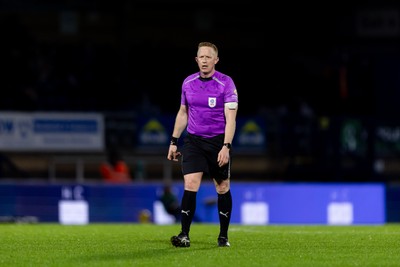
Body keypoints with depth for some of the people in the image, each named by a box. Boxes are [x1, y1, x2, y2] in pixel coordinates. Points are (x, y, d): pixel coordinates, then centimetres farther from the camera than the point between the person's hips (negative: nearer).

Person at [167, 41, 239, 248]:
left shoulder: (225, 83, -9)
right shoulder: (188, 83, 4)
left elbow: (230, 118, -13)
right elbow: (182, 113, 16)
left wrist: (226, 146, -22)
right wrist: (174, 142, 13)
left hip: (218, 141, -2)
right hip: (193, 140, 2)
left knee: (223, 188, 6)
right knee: (190, 185, -12)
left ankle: (223, 236, 18)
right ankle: (184, 236, -14)